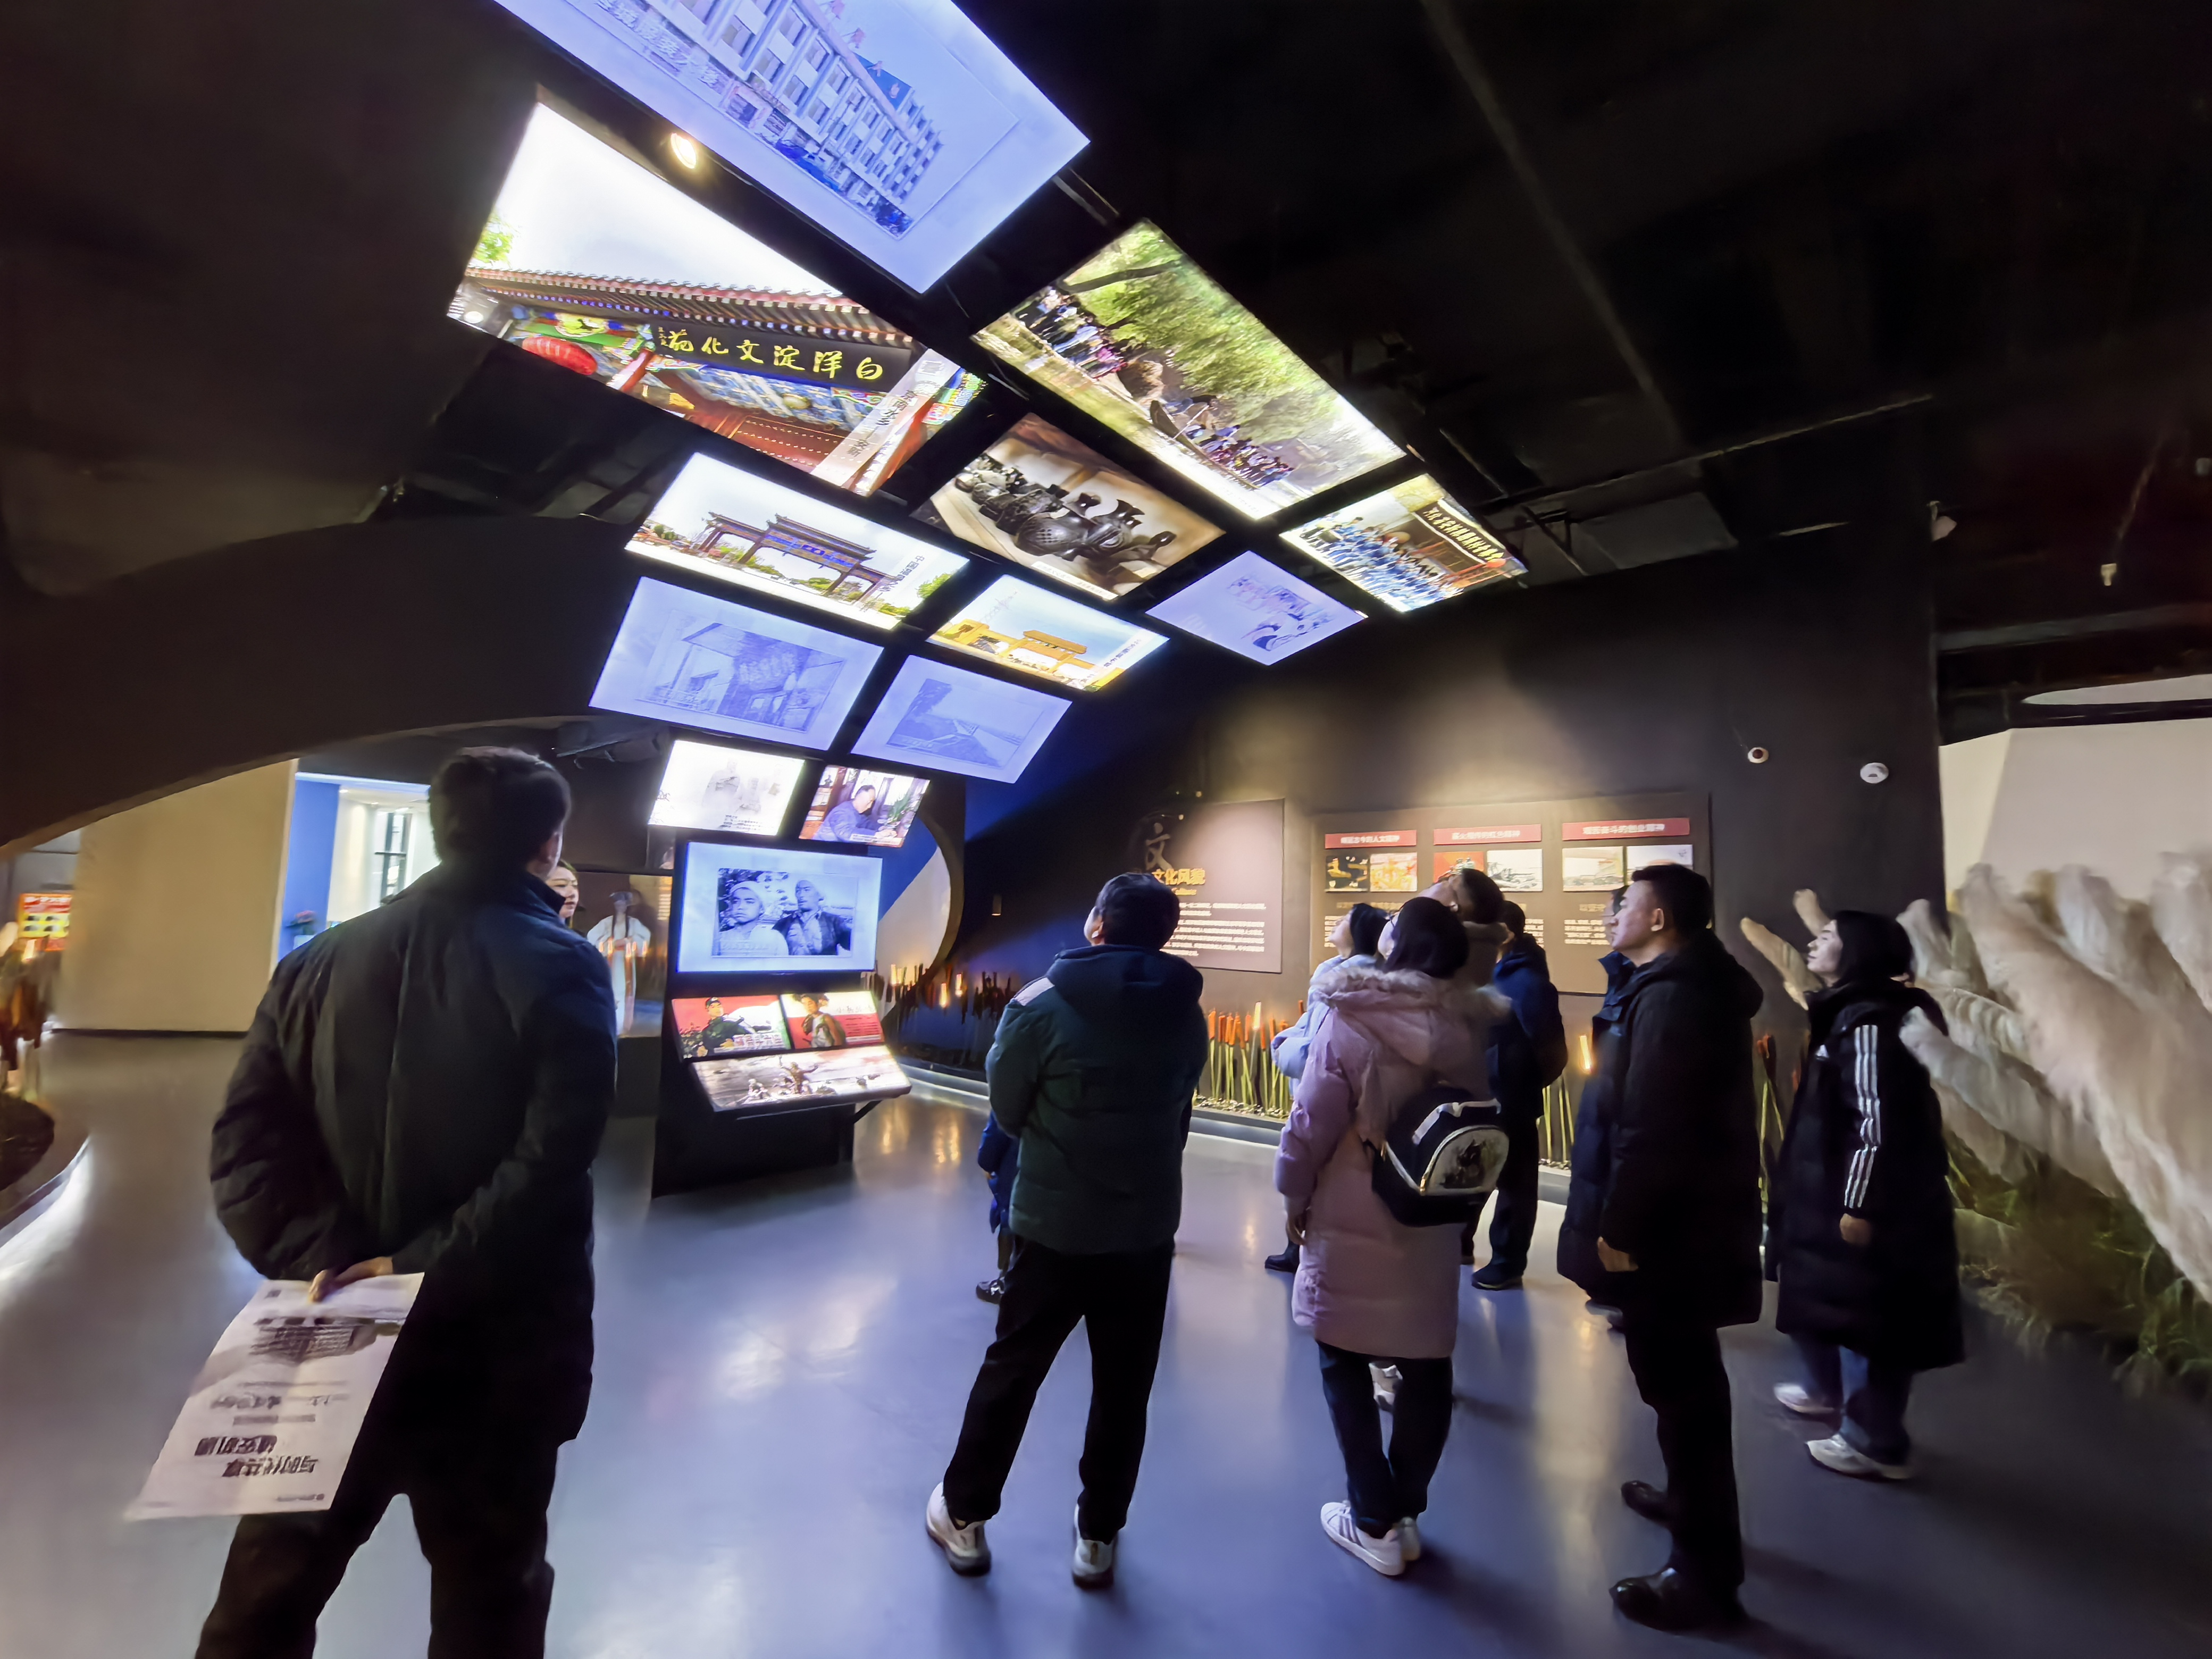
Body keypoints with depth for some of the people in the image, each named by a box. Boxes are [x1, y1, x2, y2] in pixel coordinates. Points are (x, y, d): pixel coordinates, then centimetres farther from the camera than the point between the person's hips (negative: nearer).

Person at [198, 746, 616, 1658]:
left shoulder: (319, 960, 0)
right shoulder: (562, 970, -16)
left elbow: (243, 1145, -4)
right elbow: (549, 1166, -25)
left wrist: (320, 1260, -8)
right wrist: (421, 1269, -15)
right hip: (494, 1347, -4)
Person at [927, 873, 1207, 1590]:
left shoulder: (1045, 1006, -16)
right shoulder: (1186, 1014, -5)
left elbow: (1007, 1112, -6)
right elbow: (1178, 1111, 5)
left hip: (1055, 1226, -2)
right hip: (1148, 1228, 2)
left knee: (1010, 1370, 18)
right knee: (1123, 1388, 18)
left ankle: (964, 1516, 35)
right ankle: (1097, 1537, 33)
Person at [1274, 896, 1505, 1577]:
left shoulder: (1351, 1021, -18)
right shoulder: (1468, 1029, -3)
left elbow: (1313, 1122, -15)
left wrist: (1294, 1197, 0)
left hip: (1353, 1220, -4)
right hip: (1434, 1223, 4)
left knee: (1344, 1361, 14)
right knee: (1427, 1366, 19)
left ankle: (1376, 1521, 22)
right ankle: (1406, 1512, 33)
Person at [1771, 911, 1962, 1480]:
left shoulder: (1869, 1023, -21)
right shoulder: (1848, 1013, 9)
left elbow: (1877, 1121, -24)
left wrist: (1859, 1206, -21)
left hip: (1870, 1197, -10)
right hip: (1833, 1189, 10)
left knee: (1868, 1311, 3)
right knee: (1817, 1287, 22)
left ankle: (1878, 1443, 17)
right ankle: (1827, 1389, 40)